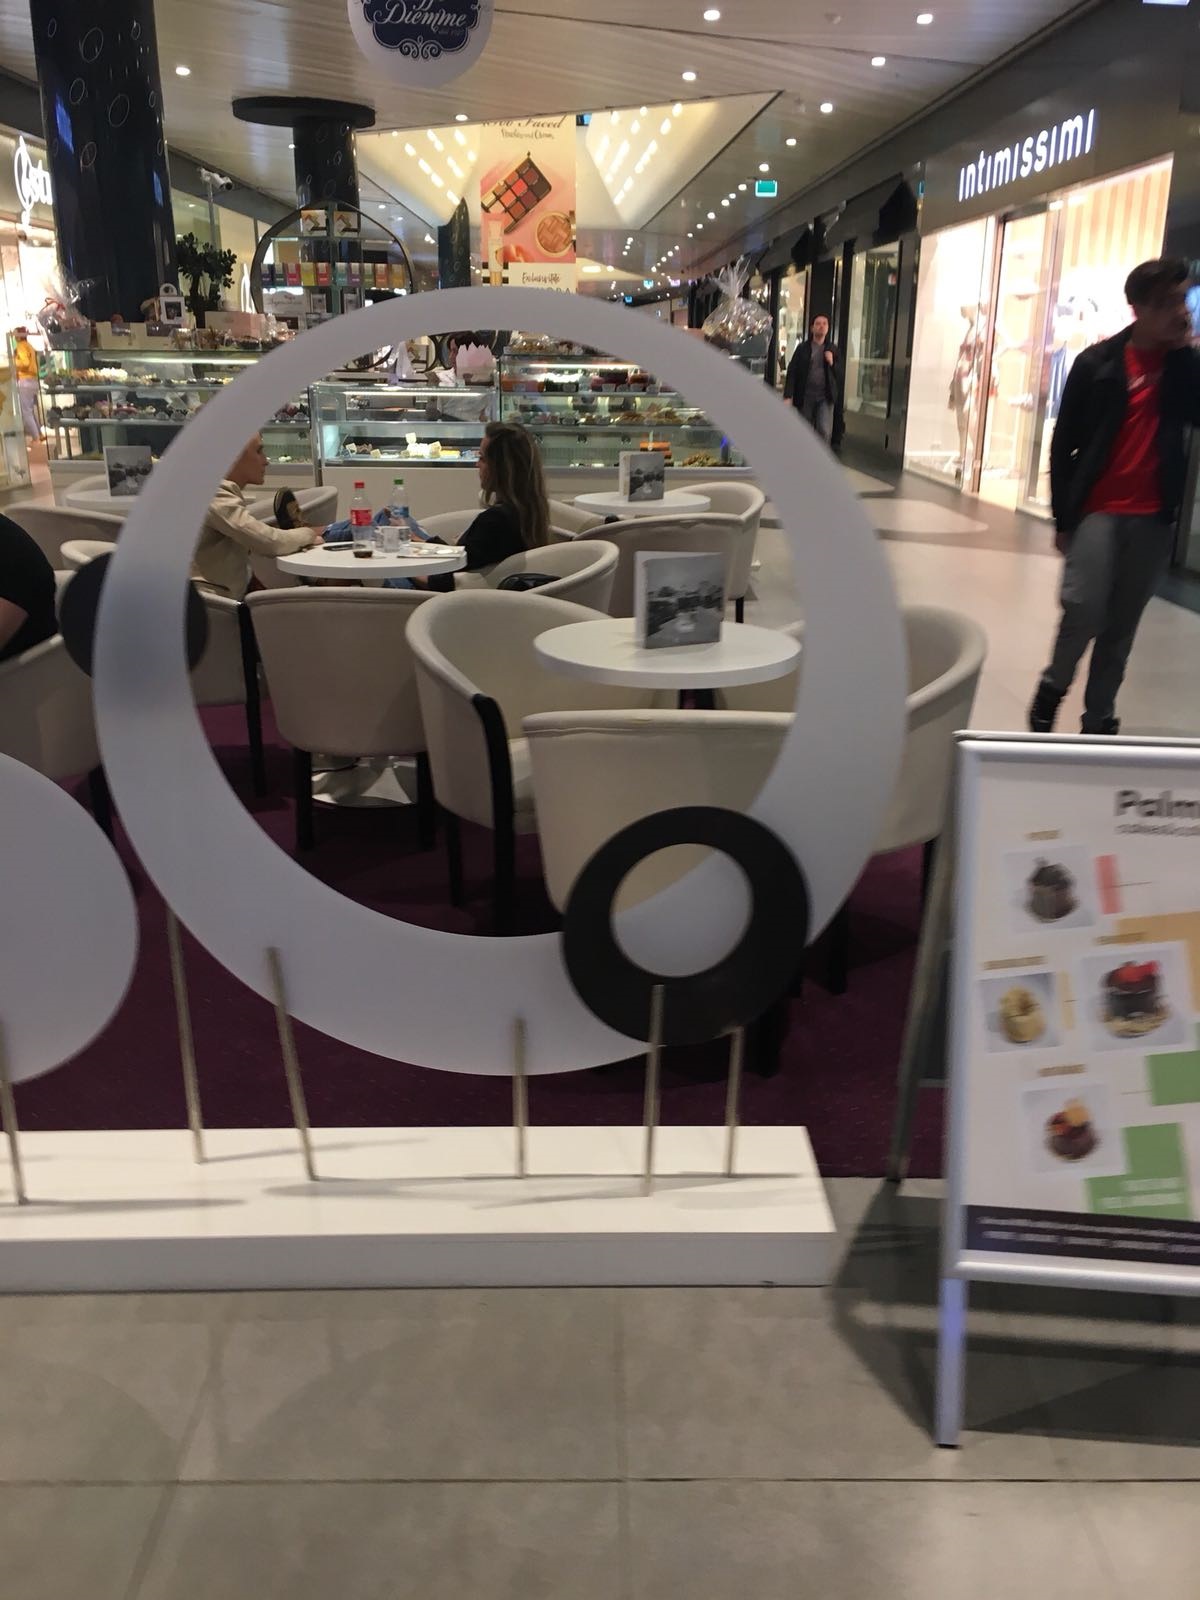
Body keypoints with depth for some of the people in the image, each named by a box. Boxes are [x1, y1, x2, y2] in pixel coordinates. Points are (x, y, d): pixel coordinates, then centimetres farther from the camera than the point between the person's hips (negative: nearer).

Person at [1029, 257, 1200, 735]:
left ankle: (1099, 716, 17)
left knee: (1122, 625, 6)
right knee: (1084, 611, -13)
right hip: (1098, 510, -3)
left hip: (1153, 517, 3)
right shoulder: (1098, 363, -2)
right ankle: (1053, 686, 14)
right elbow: (1063, 444, 1)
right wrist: (1063, 516, -1)